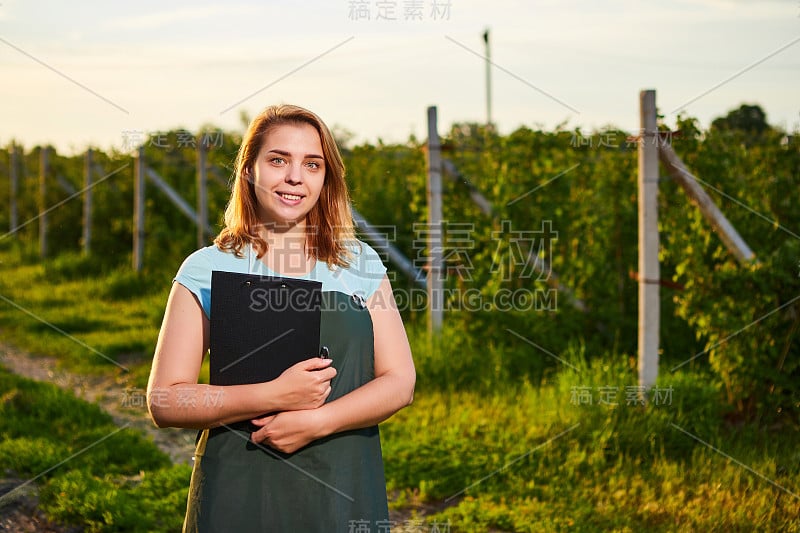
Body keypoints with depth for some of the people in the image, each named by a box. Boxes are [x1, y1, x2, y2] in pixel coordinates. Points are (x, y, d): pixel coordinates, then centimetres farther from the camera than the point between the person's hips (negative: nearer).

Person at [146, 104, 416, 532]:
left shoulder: (359, 264, 6)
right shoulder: (207, 270, -1)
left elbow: (399, 382, 0)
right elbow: (165, 401, -6)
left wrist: (317, 421, -16)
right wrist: (273, 396, -19)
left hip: (344, 495, 2)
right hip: (239, 496, -2)